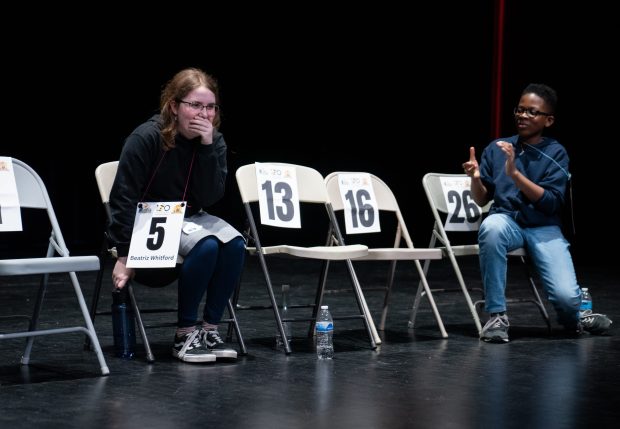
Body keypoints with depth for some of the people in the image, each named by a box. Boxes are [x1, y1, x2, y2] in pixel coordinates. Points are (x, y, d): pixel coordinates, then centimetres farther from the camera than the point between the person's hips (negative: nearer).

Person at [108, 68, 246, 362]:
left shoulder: (214, 141, -2)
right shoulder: (146, 138, -17)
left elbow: (210, 198, -13)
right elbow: (123, 198, -16)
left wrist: (207, 147, -23)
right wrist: (124, 255, -20)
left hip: (190, 219, 6)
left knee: (234, 243, -25)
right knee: (206, 245, -32)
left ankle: (209, 329, -13)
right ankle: (185, 334, -19)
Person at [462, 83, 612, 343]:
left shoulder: (556, 153, 0)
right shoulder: (497, 148, 5)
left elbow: (551, 202, -12)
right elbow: (482, 200, 7)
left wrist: (515, 174, -22)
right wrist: (476, 178, -15)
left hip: (544, 229, -1)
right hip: (507, 221, 1)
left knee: (567, 297, -23)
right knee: (492, 227, -38)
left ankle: (572, 319, 20)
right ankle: (497, 316, -22)